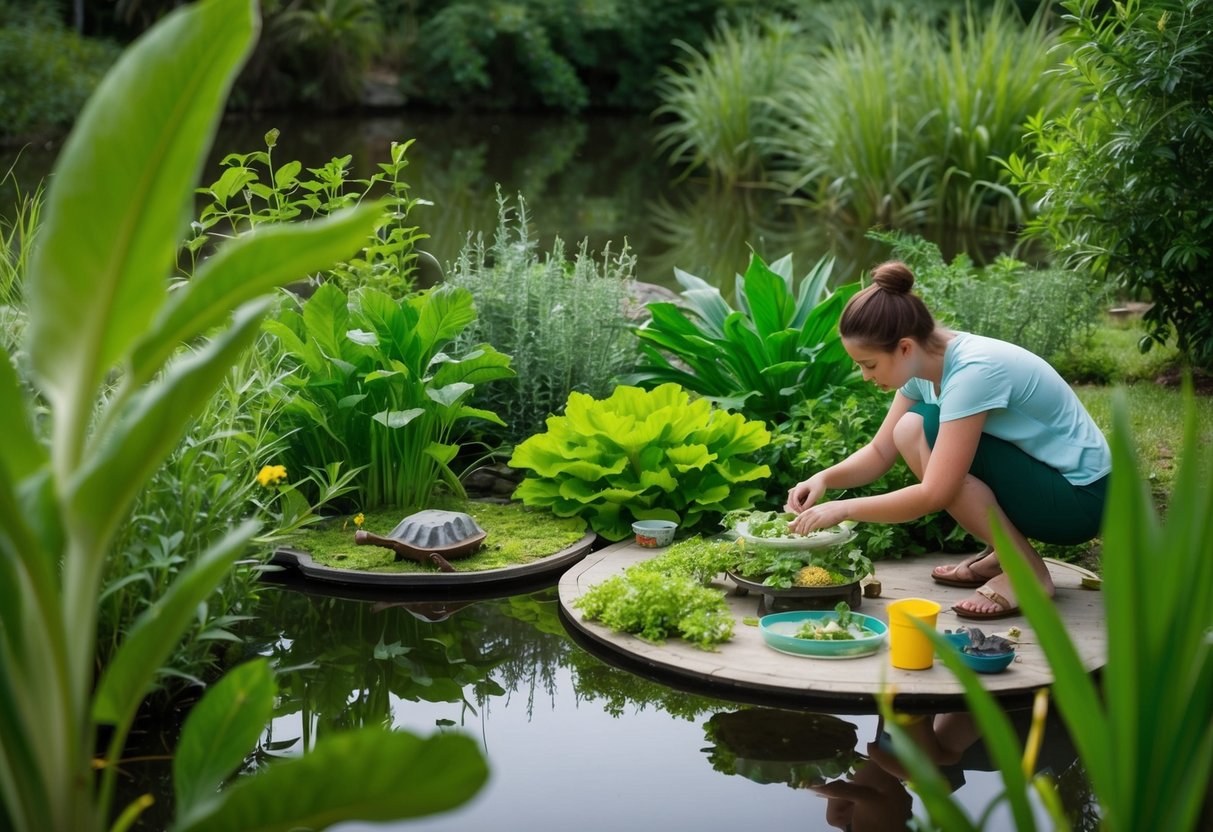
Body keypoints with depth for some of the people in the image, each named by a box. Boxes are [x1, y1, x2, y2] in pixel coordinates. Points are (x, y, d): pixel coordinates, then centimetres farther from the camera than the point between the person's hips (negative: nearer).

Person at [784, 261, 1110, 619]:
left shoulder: (973, 371, -28)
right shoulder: (927, 362, -2)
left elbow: (933, 495, -30)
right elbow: (880, 452, 6)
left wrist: (842, 509, -25)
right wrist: (825, 478, -12)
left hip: (1077, 498, -9)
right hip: (1037, 480, 9)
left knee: (924, 431, -22)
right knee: (909, 433, -2)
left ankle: (1026, 570, -13)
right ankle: (1001, 553, 6)